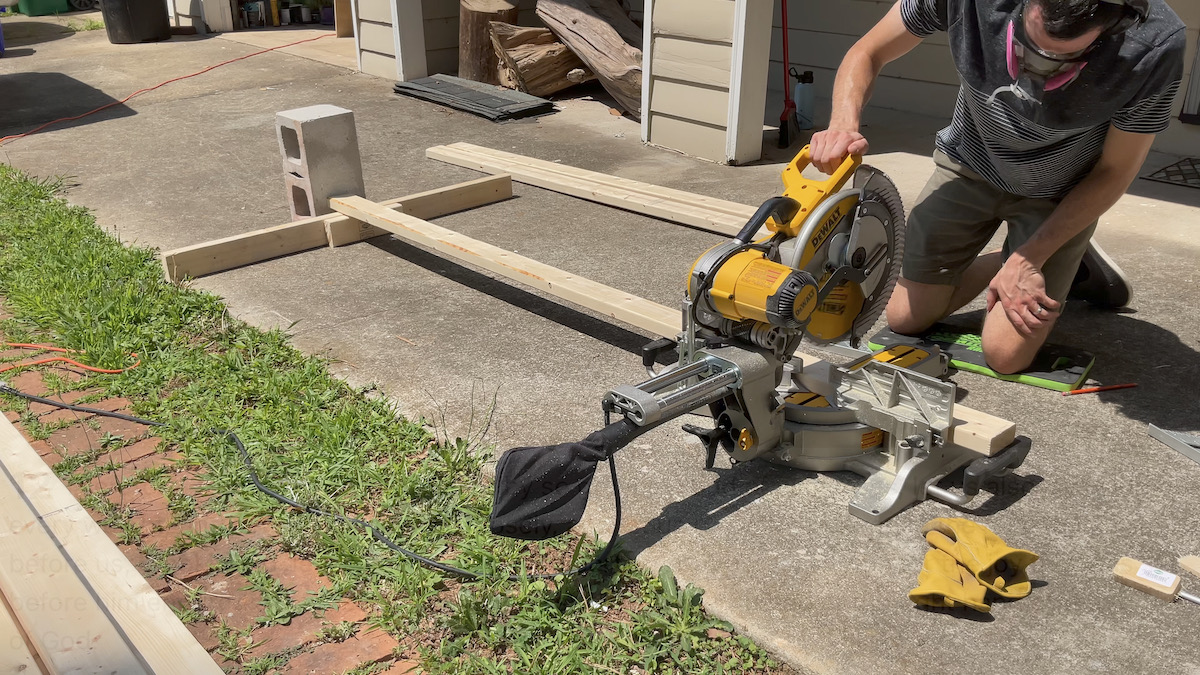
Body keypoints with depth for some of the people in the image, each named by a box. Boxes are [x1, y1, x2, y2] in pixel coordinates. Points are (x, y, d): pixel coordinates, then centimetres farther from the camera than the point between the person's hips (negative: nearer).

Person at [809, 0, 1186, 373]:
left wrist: (1028, 260, -17)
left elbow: (1115, 171, -16)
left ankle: (1070, 262, 19)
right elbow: (867, 54, -16)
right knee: (905, 319, 3)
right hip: (970, 165, 2)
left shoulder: (1156, 47, -32)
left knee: (1006, 355, -11)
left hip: (1061, 196, -2)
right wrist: (844, 126, -36)